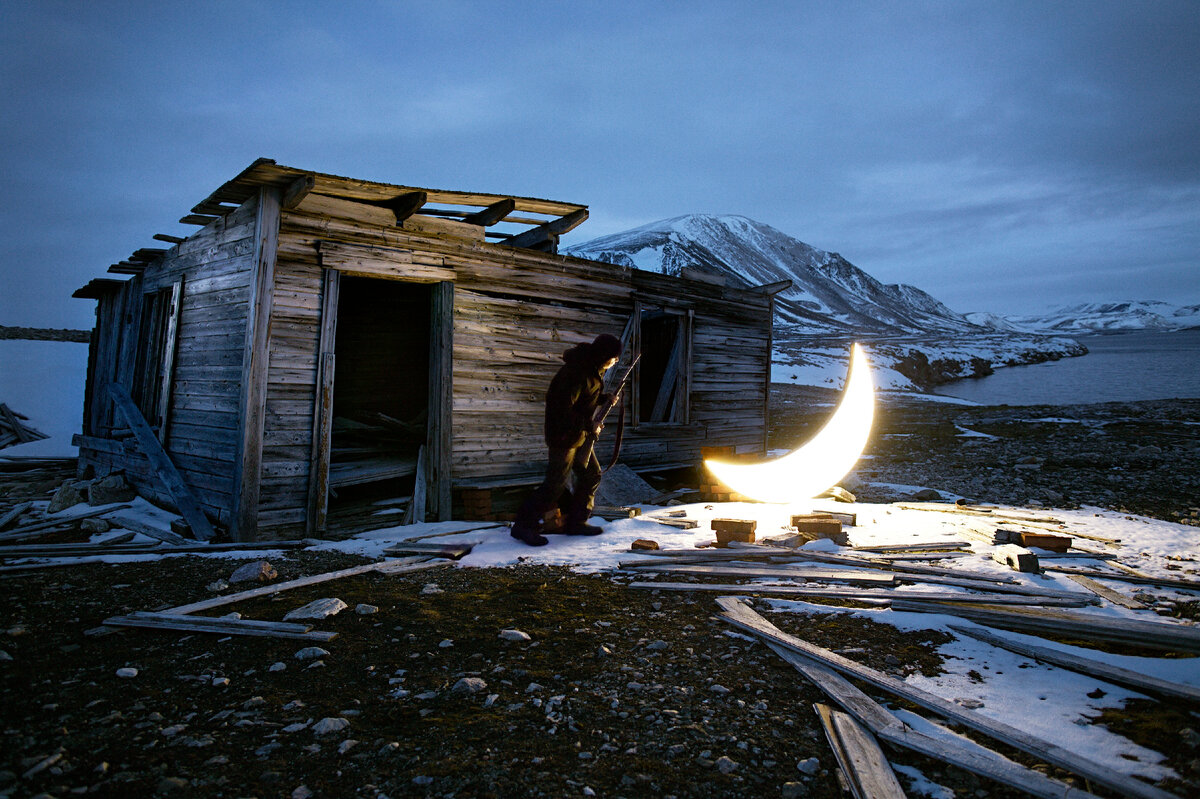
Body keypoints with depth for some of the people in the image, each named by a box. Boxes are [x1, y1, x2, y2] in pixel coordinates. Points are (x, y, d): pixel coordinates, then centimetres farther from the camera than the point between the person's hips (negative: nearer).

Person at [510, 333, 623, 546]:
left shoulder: (594, 369, 5)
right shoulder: (576, 372, -26)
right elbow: (562, 409, -28)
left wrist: (605, 399, 3)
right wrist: (589, 425, -22)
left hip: (581, 433, 10)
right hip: (564, 434, -10)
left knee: (591, 474, 13)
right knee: (556, 483, -6)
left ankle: (575, 522, 24)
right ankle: (524, 525, 4)